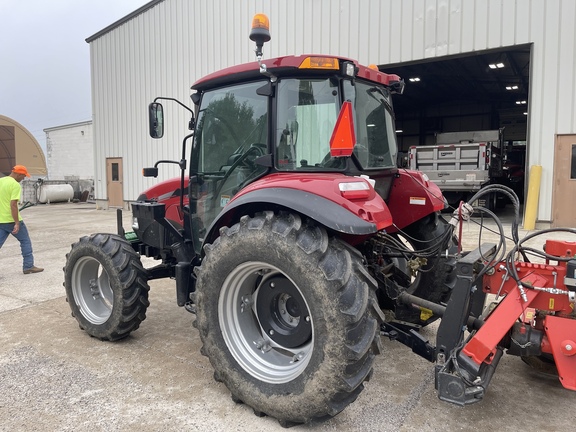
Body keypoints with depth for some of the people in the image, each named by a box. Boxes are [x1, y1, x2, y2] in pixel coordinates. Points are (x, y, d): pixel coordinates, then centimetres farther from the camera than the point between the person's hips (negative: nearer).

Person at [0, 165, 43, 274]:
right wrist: (17, 223, -20)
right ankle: (28, 266, 14)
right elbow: (13, 204, -21)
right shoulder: (15, 185, -14)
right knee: (25, 241, 9)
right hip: (11, 220, -7)